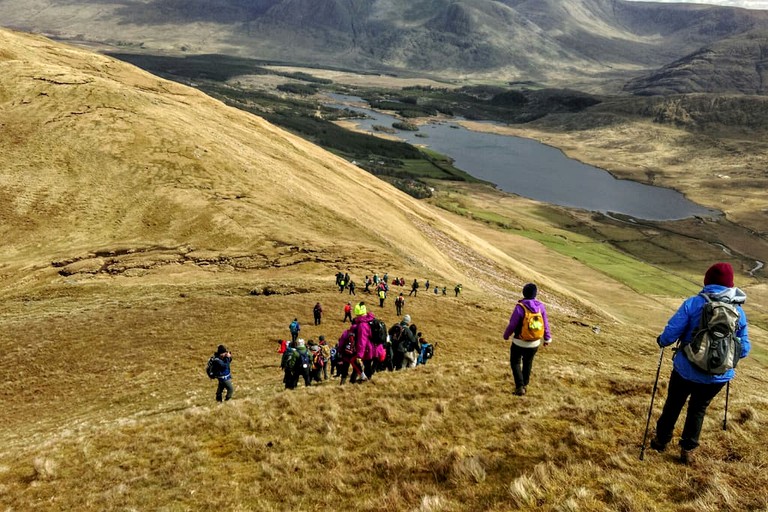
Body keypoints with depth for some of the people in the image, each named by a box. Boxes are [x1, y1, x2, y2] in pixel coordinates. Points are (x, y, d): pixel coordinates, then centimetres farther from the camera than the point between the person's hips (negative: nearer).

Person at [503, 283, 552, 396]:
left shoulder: (520, 307, -21)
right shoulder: (540, 307, -8)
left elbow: (512, 325, -16)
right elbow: (545, 324, 1)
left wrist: (506, 335, 3)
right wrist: (547, 339, 16)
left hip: (519, 342, -4)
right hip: (535, 343, 4)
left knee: (515, 363, 14)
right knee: (528, 362, 25)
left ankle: (520, 387, 4)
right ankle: (525, 384, 36)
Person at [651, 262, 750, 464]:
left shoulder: (693, 303, -14)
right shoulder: (739, 312, -2)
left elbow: (671, 333, -16)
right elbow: (744, 350, 3)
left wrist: (662, 340, 6)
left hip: (686, 370, -2)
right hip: (718, 377, 2)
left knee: (673, 404, 20)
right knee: (698, 409, 22)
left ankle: (661, 439, 36)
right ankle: (688, 450, 26)